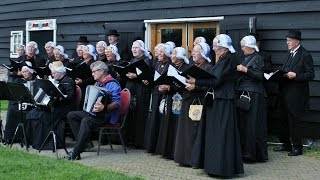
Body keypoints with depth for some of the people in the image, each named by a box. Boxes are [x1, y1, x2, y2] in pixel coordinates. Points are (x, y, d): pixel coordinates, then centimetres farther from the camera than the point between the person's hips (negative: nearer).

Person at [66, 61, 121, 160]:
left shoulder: (113, 84, -13)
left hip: (107, 116, -10)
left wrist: (104, 108, -39)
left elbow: (117, 103, -24)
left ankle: (75, 153, -33)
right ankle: (82, 143, -8)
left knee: (86, 121, -35)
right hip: (93, 112, 10)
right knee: (71, 115, -4)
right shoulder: (97, 83, 17)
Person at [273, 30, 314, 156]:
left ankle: (297, 148, 8)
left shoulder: (305, 55, -10)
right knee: (285, 121, 14)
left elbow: (310, 75, -13)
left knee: (293, 122, -3)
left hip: (296, 95, -8)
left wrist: (295, 75, -22)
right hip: (286, 93, 8)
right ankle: (286, 144, 25)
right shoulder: (289, 54, 15)